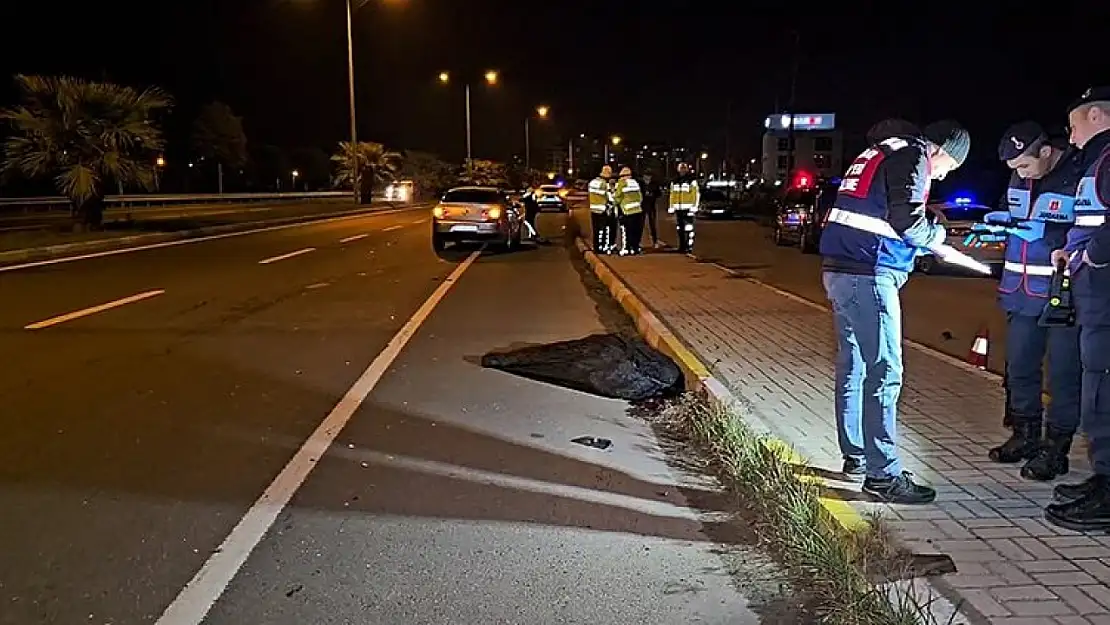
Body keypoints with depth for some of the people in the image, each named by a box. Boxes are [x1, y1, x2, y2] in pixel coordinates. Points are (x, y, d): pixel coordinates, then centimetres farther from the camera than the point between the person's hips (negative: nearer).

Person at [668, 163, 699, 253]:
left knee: (688, 229, -9)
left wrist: (694, 207, -13)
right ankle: (682, 246, 18)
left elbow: (696, 194, -7)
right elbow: (672, 195, 19)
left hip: (688, 208, -6)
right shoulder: (674, 182, 15)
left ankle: (689, 247, -6)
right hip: (678, 208, 6)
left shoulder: (692, 181, -3)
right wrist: (671, 207, 13)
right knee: (680, 229, 9)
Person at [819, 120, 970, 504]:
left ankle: (855, 457, 27)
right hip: (869, 275, -10)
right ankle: (883, 474, -4)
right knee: (884, 373, -7)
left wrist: (925, 234, 16)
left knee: (853, 367, 16)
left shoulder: (879, 154, 23)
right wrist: (937, 234, 3)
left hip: (839, 270, 10)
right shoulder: (913, 157, -5)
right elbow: (908, 221, -17)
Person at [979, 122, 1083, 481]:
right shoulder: (1020, 176, 7)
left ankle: (1055, 448, 12)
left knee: (1062, 372, 1)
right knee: (1019, 366, 14)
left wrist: (1044, 231, -26)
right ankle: (1025, 435, 29)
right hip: (1023, 290, 7)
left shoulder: (1080, 175, -15)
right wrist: (999, 222, 1)